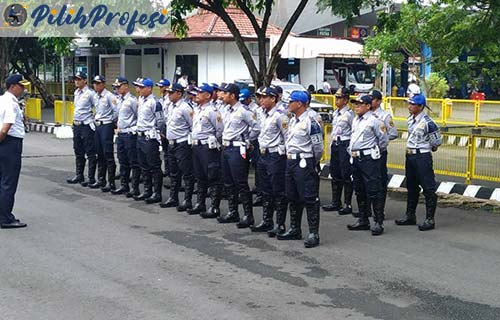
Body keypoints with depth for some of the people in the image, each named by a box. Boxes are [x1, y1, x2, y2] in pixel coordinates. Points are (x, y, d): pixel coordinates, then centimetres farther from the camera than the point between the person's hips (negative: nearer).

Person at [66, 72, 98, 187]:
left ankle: (91, 178, 3)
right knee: (78, 152, 16)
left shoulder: (90, 94, -12)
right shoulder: (76, 93, 12)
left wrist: (95, 121, -12)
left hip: (87, 126, -8)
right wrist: (75, 122, 18)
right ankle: (79, 176, 26)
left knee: (90, 153, -1)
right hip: (76, 125, 8)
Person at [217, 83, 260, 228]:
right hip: (226, 148, 9)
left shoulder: (243, 111, -14)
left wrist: (246, 142, -7)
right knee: (228, 182, 13)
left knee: (241, 183, -7)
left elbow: (256, 127, -16)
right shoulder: (227, 111, 12)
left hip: (237, 150, -9)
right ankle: (232, 212, 23)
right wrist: (224, 141, 14)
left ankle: (248, 215, -1)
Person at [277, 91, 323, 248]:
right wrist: (289, 156, 17)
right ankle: (295, 230, 26)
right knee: (292, 198, 15)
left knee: (309, 198, -5)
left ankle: (313, 233, -2)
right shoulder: (292, 121, 13)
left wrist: (312, 164, 0)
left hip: (304, 163, -9)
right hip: (291, 162, 9)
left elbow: (318, 147, -12)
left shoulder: (310, 122, -15)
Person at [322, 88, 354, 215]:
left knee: (346, 175, -4)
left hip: (345, 145, -9)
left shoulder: (349, 114, -11)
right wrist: (333, 142, 17)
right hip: (335, 144, 9)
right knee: (335, 174, 13)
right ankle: (335, 202, 22)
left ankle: (348, 205, 1)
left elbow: (354, 132, -11)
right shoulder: (335, 113, 13)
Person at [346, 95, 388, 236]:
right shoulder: (355, 120, 15)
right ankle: (363, 220, 23)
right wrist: (352, 150, 15)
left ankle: (378, 222, -4)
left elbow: (384, 140, -5)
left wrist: (373, 150, 4)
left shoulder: (374, 121, -9)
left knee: (374, 191, -7)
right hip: (356, 158, 9)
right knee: (359, 191, 13)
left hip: (369, 158, -9)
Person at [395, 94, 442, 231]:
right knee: (411, 187, 17)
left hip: (422, 156, -9)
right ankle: (410, 216, 28)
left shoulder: (427, 122, -19)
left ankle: (430, 220, 2)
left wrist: (428, 148, 4)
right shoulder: (410, 119, 6)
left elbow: (437, 141, -11)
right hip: (410, 155, 9)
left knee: (428, 188, -2)